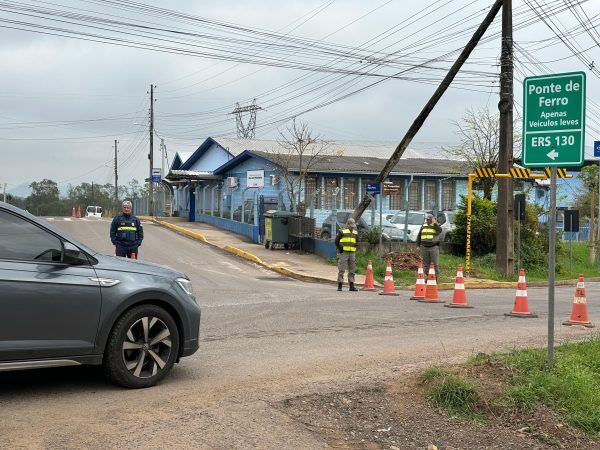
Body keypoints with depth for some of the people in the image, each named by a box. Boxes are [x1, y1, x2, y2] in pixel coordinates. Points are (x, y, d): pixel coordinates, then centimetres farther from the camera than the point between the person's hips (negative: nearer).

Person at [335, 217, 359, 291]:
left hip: (352, 253, 5)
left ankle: (351, 286, 12)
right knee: (341, 269, -6)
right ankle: (339, 285, -2)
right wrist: (340, 248, -8)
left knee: (352, 270, 7)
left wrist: (356, 244, 3)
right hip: (344, 252, -5)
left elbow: (357, 242, 24)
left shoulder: (355, 232, 14)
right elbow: (336, 241, 1)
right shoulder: (342, 231, -2)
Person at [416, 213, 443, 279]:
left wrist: (435, 223, -21)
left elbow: (440, 230, -20)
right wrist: (418, 244, 14)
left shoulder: (436, 226, 4)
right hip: (424, 247, 4)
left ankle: (435, 276, 0)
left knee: (434, 263, -5)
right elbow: (419, 236, 19)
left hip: (434, 247, -4)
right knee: (426, 264, 6)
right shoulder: (423, 226, 15)